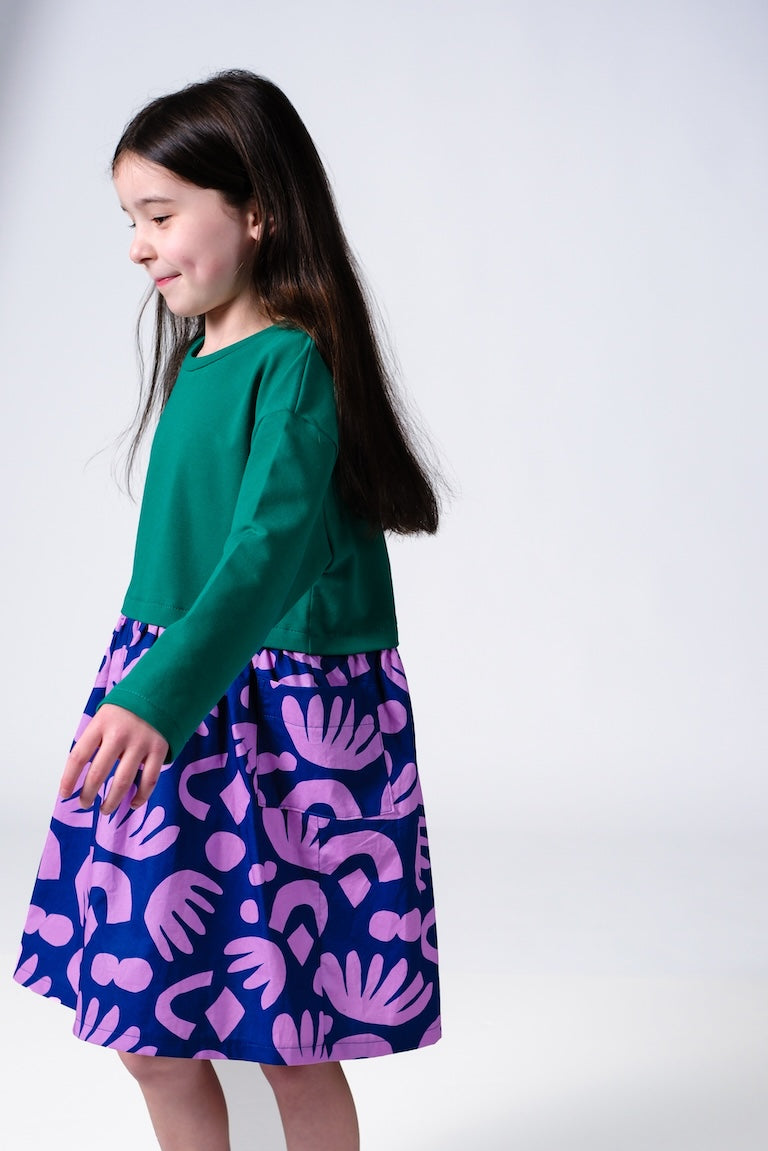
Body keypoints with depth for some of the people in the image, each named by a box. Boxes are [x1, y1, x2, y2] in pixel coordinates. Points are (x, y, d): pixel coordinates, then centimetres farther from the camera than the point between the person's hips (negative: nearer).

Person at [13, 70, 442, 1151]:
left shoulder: (296, 365, -17)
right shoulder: (198, 355, 9)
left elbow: (271, 550, -31)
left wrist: (158, 700, -44)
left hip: (278, 722, -8)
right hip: (167, 710, 8)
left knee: (289, 1045, 6)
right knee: (149, 1031, 15)